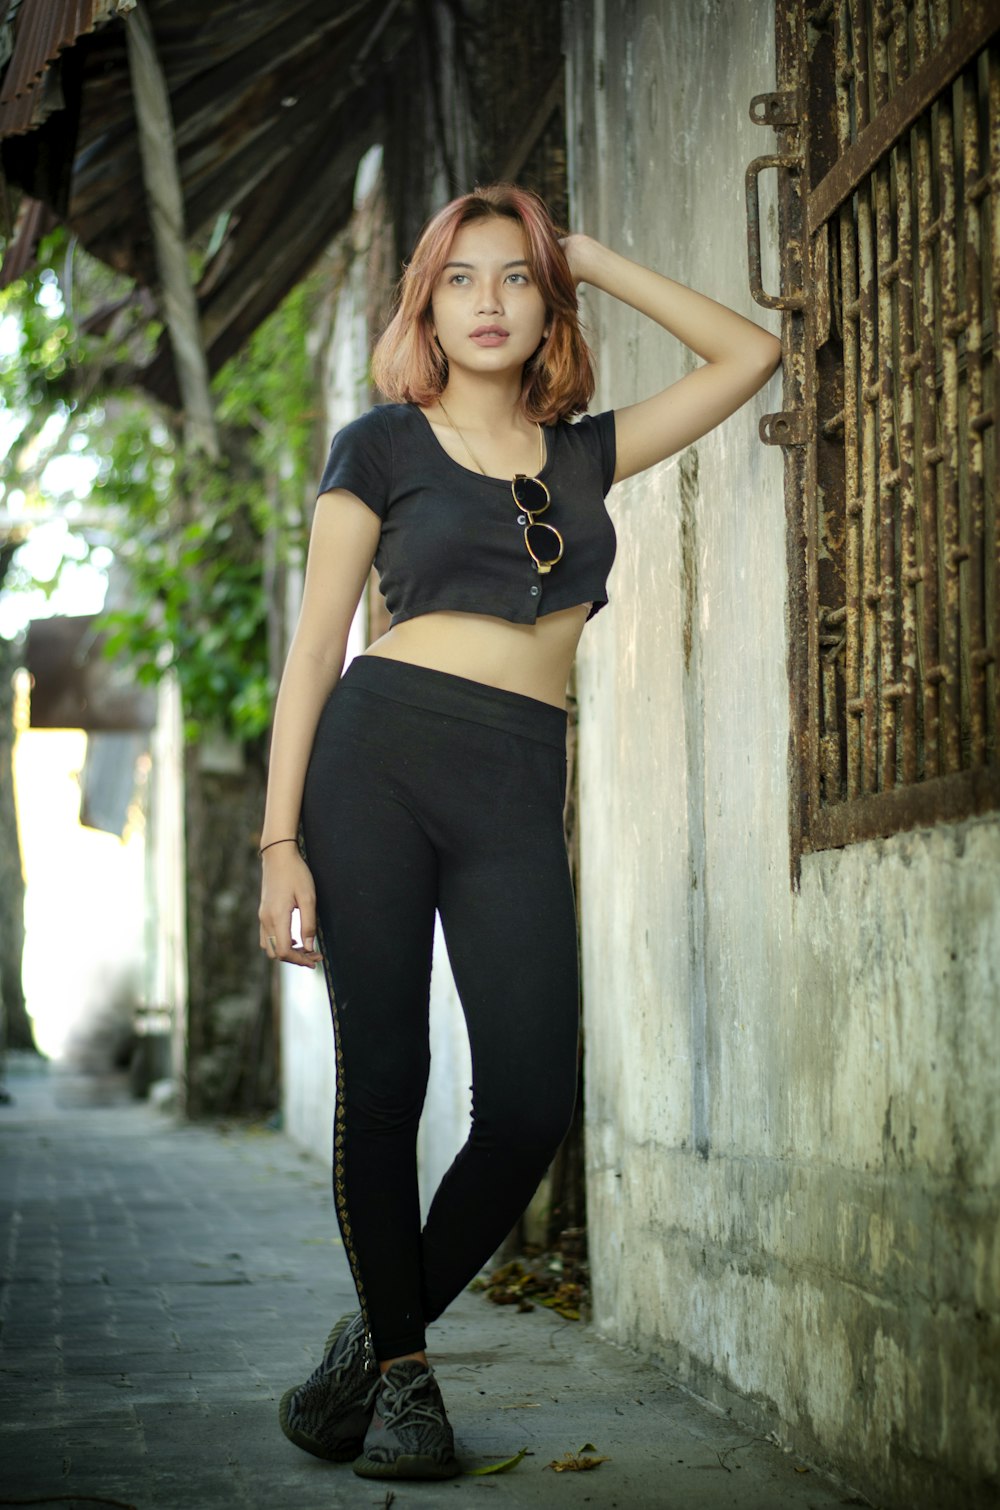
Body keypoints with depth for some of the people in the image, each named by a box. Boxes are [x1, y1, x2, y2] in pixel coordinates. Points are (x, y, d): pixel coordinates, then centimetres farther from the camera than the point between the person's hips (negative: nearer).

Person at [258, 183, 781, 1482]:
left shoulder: (586, 453, 17)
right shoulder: (382, 446, 8)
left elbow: (749, 354, 22)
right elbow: (315, 649, 4)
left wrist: (597, 262, 18)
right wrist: (281, 840, -5)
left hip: (520, 792, 3)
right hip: (377, 755, -2)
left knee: (531, 1103, -9)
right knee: (383, 1082, -3)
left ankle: (382, 1334, 12)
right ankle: (401, 1372, 14)